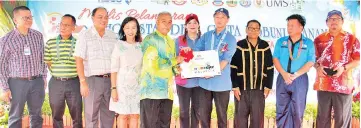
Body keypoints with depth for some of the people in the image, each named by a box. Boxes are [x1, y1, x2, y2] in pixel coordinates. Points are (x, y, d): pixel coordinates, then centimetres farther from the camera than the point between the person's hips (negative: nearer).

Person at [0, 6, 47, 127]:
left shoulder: (38, 36, 4)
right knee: (15, 117, 8)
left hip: (37, 82, 3)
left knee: (36, 115, 14)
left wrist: (44, 78, 11)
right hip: (17, 82, -3)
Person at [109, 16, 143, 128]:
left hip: (137, 85, 3)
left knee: (135, 115, 6)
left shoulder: (141, 46, 3)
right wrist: (113, 88, -10)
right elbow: (114, 69, -6)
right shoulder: (119, 45, -5)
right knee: (123, 115, 3)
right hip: (122, 85, -2)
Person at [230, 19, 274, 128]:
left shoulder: (265, 46, 7)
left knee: (258, 118, 5)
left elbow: (270, 68, 9)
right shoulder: (239, 46, 1)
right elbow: (233, 68, -2)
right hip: (242, 88, -1)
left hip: (259, 88, 2)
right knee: (240, 117, 4)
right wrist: (235, 86, -8)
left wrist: (268, 86, 3)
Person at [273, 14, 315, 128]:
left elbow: (310, 63, -5)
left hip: (300, 80, -2)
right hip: (282, 78, 2)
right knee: (282, 110, 4)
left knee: (297, 110, 5)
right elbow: (275, 59, 2)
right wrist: (284, 74, -13)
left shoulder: (308, 43, 2)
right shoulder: (281, 41, 8)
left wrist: (295, 75, -15)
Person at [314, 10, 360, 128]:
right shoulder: (319, 39, 9)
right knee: (322, 117, 10)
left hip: (344, 84, -2)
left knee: (342, 118, 3)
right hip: (323, 84, 2)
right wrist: (318, 67, -7)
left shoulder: (351, 39, 2)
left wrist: (344, 68, -14)